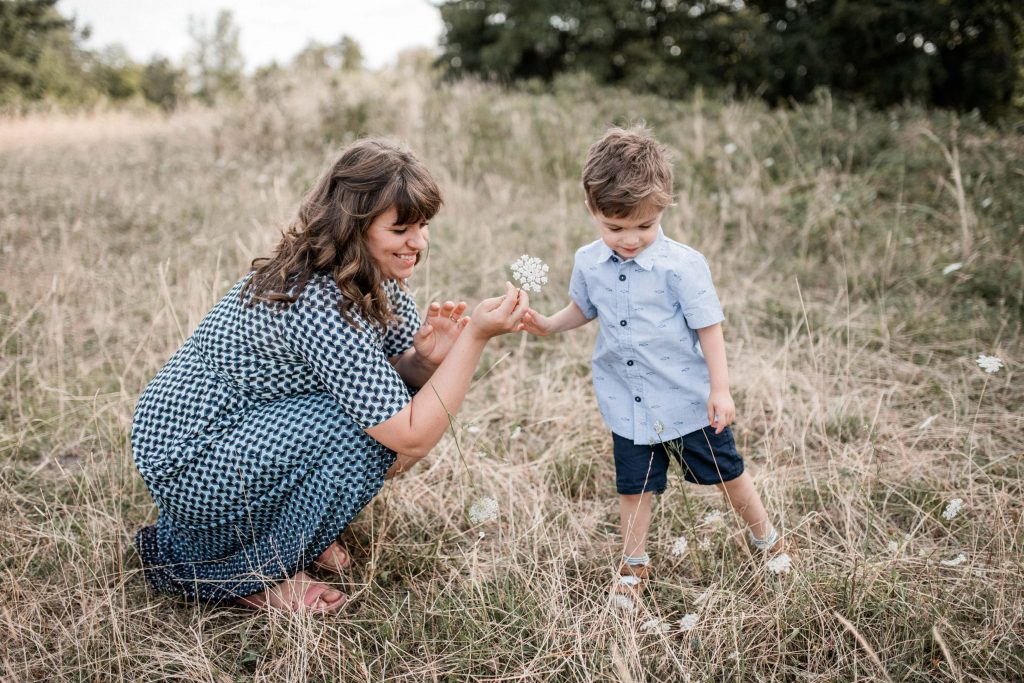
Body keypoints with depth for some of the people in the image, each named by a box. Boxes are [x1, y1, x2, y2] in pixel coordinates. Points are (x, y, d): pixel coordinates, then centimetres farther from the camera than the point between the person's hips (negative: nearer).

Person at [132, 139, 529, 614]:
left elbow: (404, 372, 2)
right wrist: (476, 336, -32)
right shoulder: (320, 304, -31)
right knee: (369, 428, -25)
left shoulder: (375, 279, -4)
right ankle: (253, 574, -6)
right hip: (184, 465, -9)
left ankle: (289, 530, 10)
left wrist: (427, 358, -21)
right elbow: (412, 438, -29)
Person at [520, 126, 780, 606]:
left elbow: (708, 326, -13)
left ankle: (765, 537, 40)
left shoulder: (682, 265, -19)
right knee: (634, 485, 15)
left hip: (689, 400, -3)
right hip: (628, 405, 3)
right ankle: (634, 563, 36)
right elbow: (583, 309, 14)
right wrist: (548, 325, -3)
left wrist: (720, 389, -15)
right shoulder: (589, 264, -5)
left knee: (726, 472, 15)